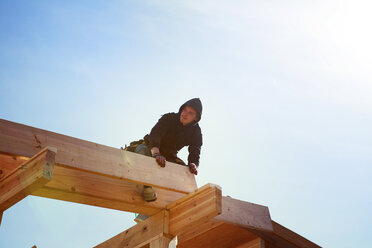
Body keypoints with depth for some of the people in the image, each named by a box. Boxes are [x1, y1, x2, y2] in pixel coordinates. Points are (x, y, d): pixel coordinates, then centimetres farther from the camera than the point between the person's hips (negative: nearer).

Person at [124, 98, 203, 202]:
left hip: (168, 155, 4)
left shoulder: (196, 132, -6)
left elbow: (195, 152, -16)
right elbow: (154, 135, -35)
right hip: (151, 148, -4)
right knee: (142, 149, -38)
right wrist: (156, 154, -55)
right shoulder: (169, 118, -19)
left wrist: (193, 164, -41)